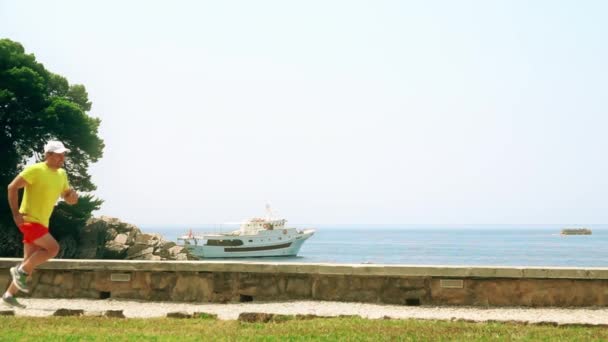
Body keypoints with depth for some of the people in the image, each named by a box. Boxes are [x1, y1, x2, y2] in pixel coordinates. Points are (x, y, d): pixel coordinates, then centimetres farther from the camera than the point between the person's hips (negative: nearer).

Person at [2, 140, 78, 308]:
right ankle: (20, 270, -7)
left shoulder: (61, 174, 9)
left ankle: (9, 294, 20)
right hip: (29, 220, -8)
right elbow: (12, 187, -15)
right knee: (53, 247, -21)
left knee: (30, 264, 9)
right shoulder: (35, 170, -14)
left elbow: (67, 198, 18)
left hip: (42, 223, 8)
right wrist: (15, 213, -20)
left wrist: (73, 196, -7)